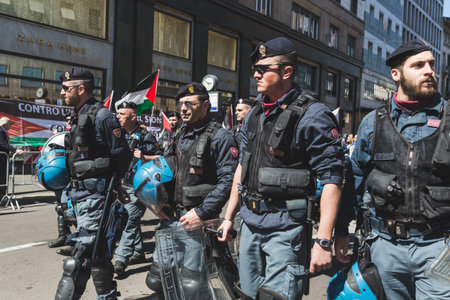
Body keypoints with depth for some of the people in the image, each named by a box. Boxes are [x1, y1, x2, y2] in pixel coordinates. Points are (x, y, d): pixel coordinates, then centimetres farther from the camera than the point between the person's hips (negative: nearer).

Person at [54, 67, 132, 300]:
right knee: (97, 253, 17)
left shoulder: (101, 116, -13)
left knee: (80, 256, -6)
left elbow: (122, 155, -15)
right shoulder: (78, 117, 15)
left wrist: (111, 184, -9)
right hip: (80, 192, 10)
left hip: (95, 194, -9)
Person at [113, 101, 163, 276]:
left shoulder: (145, 136, -9)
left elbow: (160, 158, -10)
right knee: (132, 220, 15)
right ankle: (138, 253, 28)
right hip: (123, 184, 8)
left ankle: (121, 259, -6)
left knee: (129, 221, -10)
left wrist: (144, 157, -23)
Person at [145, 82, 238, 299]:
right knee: (156, 279, 14)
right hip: (171, 216, 7)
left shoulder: (219, 137, -11)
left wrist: (201, 212, -18)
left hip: (197, 219, -7)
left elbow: (228, 181, -17)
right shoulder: (179, 135, 12)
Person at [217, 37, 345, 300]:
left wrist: (323, 242, -21)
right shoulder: (255, 114, 10)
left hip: (285, 226, -7)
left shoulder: (312, 115, -13)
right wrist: (229, 217, 16)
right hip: (250, 221, 7)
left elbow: (331, 179, -17)